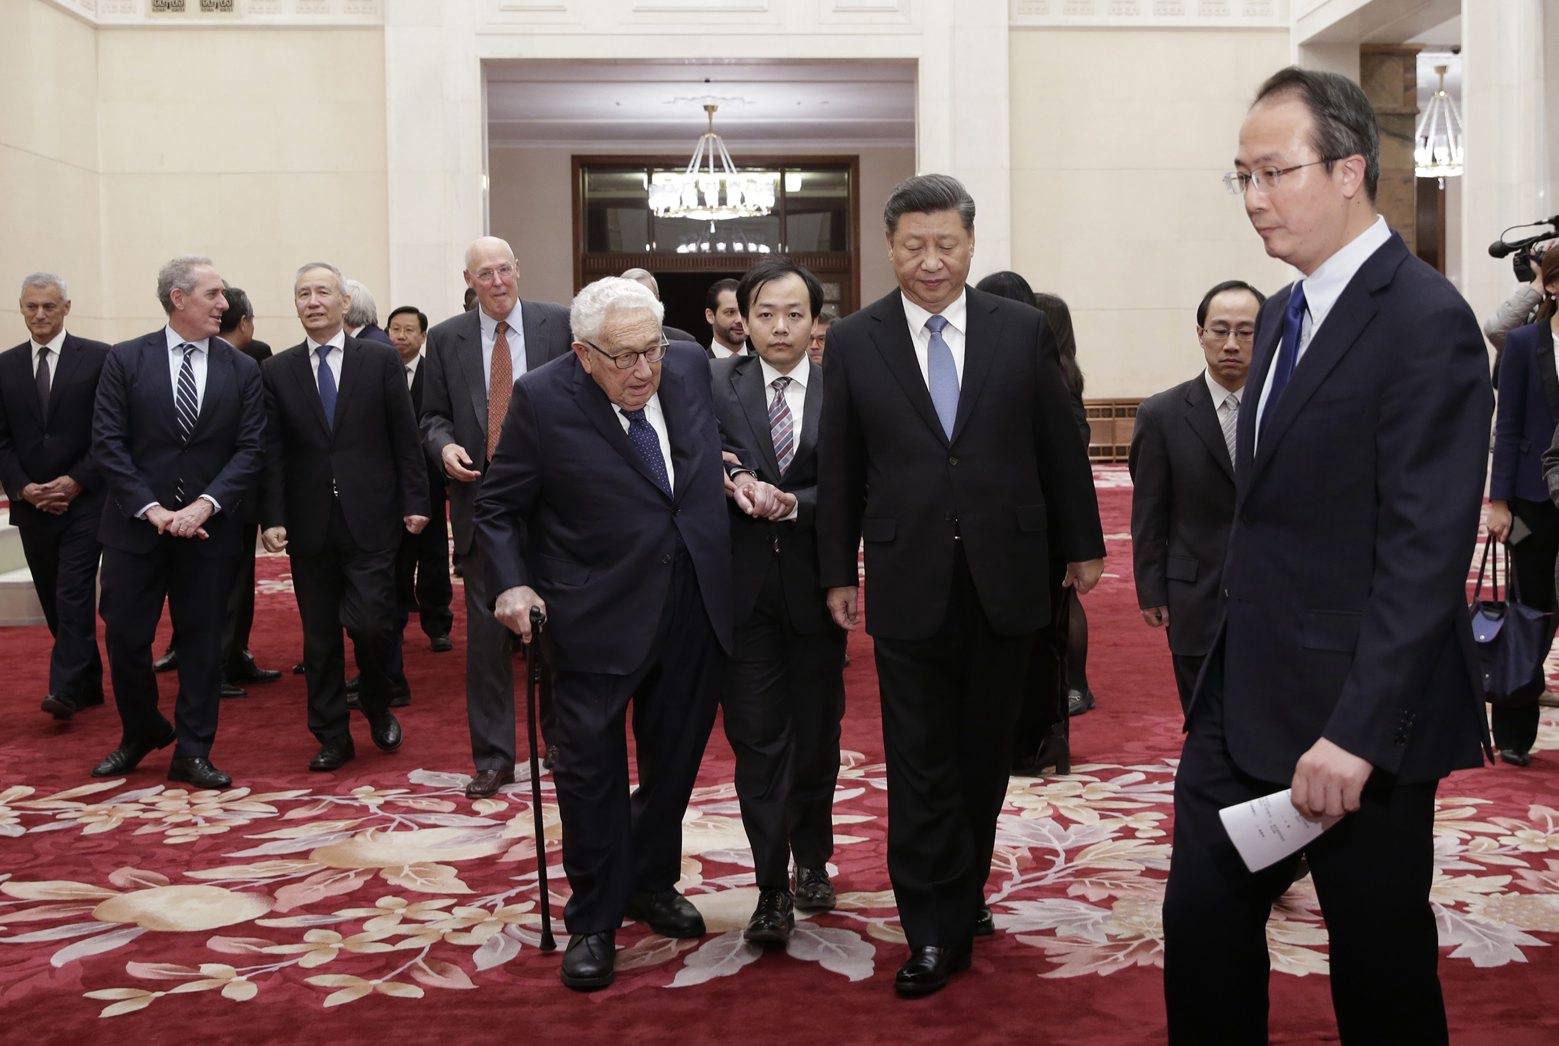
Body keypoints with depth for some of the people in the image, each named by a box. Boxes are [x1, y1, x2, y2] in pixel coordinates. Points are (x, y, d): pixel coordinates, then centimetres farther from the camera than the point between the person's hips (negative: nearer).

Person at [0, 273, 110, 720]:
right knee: (54, 599, 9)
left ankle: (65, 689, -13)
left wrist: (76, 481, -12)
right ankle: (89, 684, 19)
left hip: (84, 498, -4)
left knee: (74, 593, -11)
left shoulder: (98, 358, -2)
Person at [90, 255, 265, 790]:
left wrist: (206, 504, -15)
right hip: (136, 525, -1)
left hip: (209, 526, 1)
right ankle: (141, 734, 27)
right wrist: (151, 508, -14)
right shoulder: (125, 360, 0)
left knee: (202, 639, 5)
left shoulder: (242, 369, 3)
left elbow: (250, 449, -2)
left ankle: (192, 752, 16)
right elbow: (107, 444, -4)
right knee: (125, 637, 4)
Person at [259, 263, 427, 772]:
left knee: (370, 624, -8)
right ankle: (332, 738, 19)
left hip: (370, 519, -2)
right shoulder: (277, 371, 6)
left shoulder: (381, 361, 2)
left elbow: (405, 439, 2)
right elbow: (272, 452, 4)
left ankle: (379, 710, 21)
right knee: (320, 636, 7)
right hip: (309, 523, 2)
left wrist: (415, 502, -3)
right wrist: (272, 517, -4)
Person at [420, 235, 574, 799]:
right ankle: (493, 756, 13)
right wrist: (444, 445, -10)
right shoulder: (446, 338, 6)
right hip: (481, 496, 1)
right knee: (487, 630, 2)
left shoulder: (559, 324, 1)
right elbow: (434, 415, 12)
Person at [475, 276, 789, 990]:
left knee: (675, 755, 17)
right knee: (591, 764, 2)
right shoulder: (543, 399, -13)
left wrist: (737, 478, 1)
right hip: (598, 615, -4)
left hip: (693, 607, 5)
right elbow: (497, 508, -5)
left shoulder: (689, 366, 0)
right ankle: (593, 921, 19)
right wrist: (510, 585, -18)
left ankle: (652, 883, 39)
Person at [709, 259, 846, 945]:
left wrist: (794, 503, -21)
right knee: (757, 739, 0)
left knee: (817, 735, 14)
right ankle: (772, 888, 7)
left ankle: (812, 860, 34)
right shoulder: (716, 384, 1)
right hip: (745, 586, 0)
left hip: (814, 586, 1)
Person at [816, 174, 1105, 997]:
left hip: (1004, 579, 1)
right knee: (920, 765, 1)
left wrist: (1083, 545, 11)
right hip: (909, 585, -1)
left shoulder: (1023, 331, 1)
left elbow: (1058, 447, 7)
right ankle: (935, 930, 9)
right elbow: (839, 468, 4)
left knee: (985, 751, 13)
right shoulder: (855, 341, 0)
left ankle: (964, 890, 30)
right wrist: (837, 572, 5)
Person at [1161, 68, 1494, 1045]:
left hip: (1359, 718, -8)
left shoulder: (1426, 320, -16)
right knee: (1202, 927, 12)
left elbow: (1425, 552, -21)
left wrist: (1357, 732, -24)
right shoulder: (1286, 312, 12)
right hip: (1246, 703, 8)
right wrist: (1226, 666, 12)